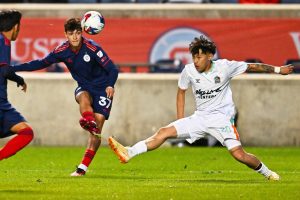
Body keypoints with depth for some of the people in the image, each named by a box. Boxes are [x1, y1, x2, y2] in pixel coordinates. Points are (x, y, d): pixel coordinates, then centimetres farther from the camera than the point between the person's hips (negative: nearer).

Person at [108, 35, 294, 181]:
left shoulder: (224, 67, -11)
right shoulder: (189, 71, -3)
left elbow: (253, 67, 0)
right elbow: (181, 91, 14)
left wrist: (277, 69, 3)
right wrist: (180, 119, 11)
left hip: (222, 118, -3)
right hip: (200, 117, 4)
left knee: (239, 154, -17)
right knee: (164, 132, -11)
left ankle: (267, 173, 6)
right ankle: (129, 153, -16)